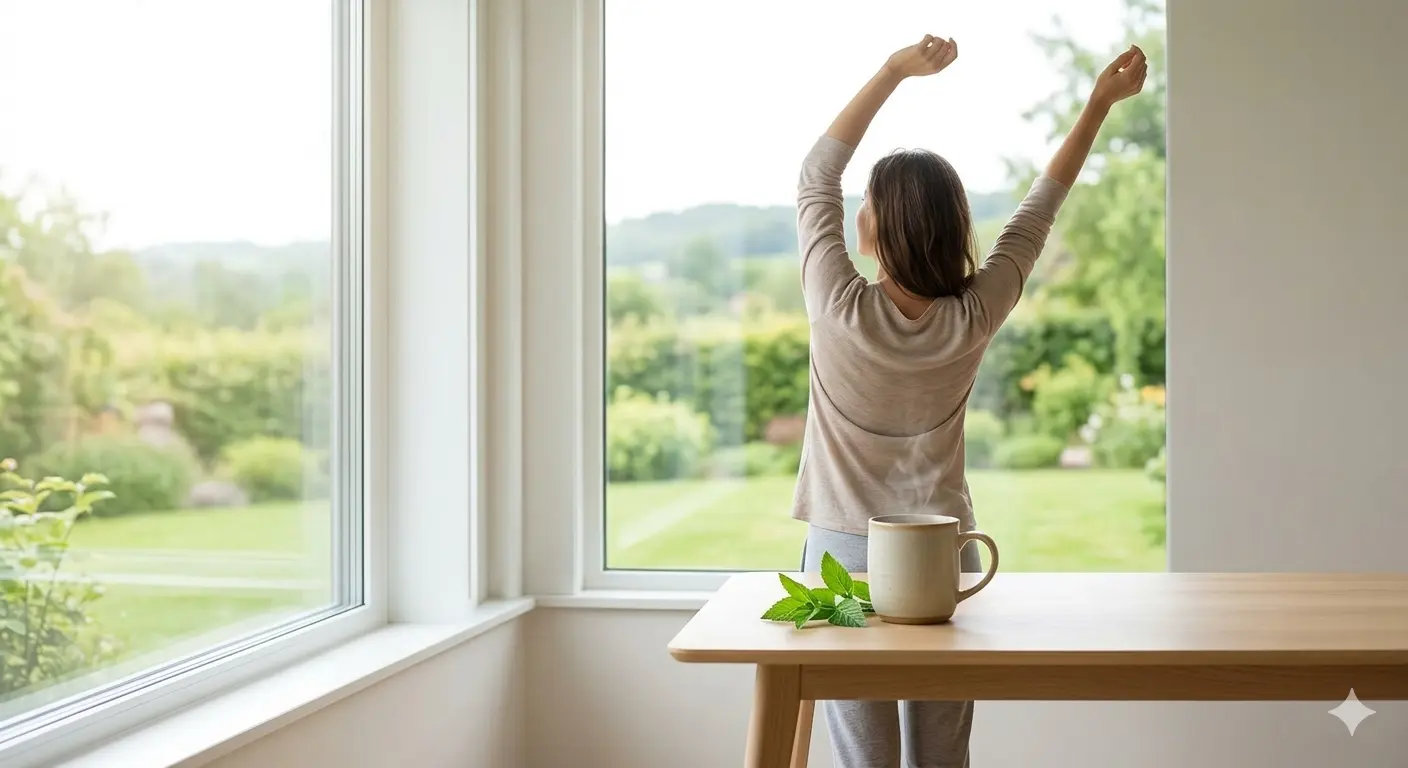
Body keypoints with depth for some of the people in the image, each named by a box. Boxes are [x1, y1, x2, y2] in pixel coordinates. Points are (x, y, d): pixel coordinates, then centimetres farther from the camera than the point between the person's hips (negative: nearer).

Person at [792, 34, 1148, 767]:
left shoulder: (841, 312, -17)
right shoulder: (973, 320, -9)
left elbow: (815, 177, -6)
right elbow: (1037, 211, 4)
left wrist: (894, 70, -5)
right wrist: (1100, 102, 14)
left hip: (846, 553, -3)